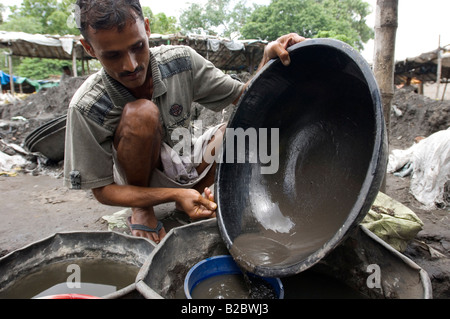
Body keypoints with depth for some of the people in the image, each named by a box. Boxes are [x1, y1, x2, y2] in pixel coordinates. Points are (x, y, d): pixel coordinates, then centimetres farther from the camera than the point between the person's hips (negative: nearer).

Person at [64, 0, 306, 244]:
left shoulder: (180, 62, -16)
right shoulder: (87, 107, -24)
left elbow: (243, 96, -10)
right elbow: (101, 190, -19)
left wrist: (269, 58, -31)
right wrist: (175, 194, -32)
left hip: (180, 165, 4)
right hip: (136, 185, -4)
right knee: (141, 113, -34)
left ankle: (193, 196, 0)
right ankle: (141, 211, -9)